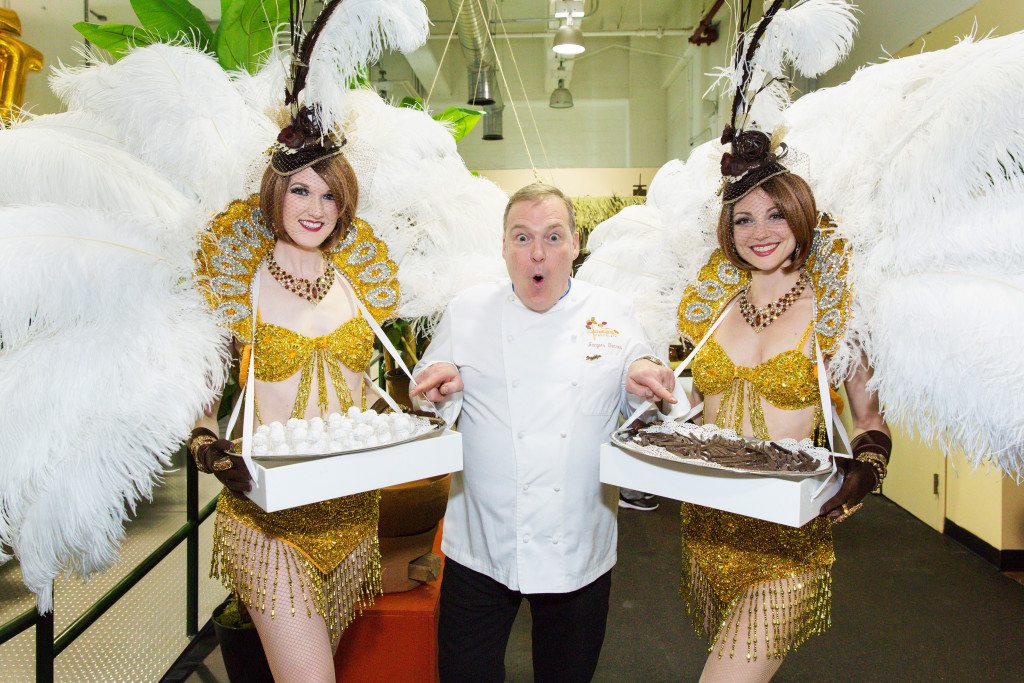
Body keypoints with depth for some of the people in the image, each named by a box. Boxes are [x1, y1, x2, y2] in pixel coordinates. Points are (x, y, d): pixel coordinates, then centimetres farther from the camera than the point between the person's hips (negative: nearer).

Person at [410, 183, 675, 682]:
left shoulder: (610, 313, 2)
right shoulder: (467, 311, 0)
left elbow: (633, 400, 9)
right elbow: (428, 397, 6)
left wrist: (643, 375, -13)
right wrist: (444, 385, -16)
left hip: (580, 549, 1)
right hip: (482, 545, -1)